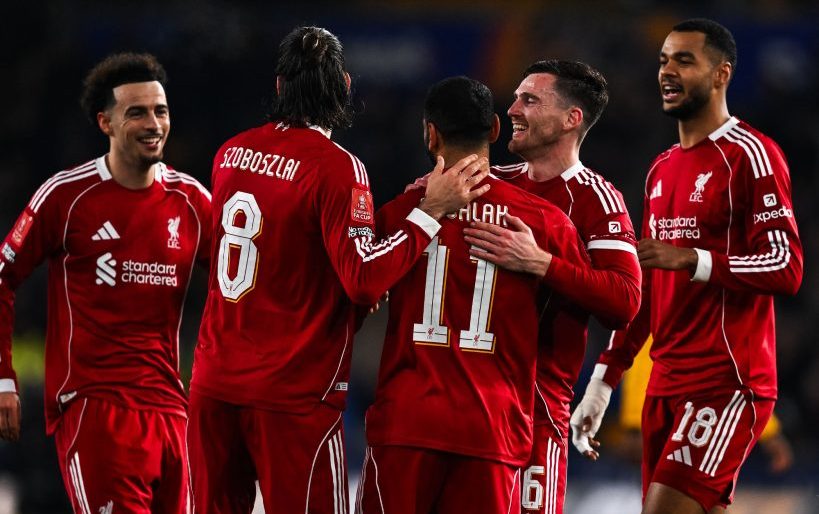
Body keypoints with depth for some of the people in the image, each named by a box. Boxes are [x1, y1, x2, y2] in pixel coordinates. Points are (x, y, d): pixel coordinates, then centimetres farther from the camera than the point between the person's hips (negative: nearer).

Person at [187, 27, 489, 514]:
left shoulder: (231, 152, 7)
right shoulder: (336, 166, -13)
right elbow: (366, 279, -20)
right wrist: (430, 210, -15)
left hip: (215, 381, 6)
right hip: (294, 393, -6)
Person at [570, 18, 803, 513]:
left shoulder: (749, 155, -7)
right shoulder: (662, 170, 19)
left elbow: (786, 268, -15)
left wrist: (694, 260, -26)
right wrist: (603, 382, 19)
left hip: (727, 384, -8)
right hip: (666, 385, 8)